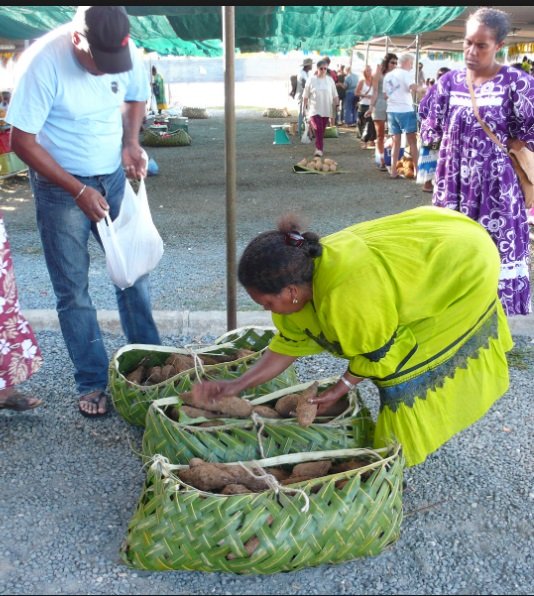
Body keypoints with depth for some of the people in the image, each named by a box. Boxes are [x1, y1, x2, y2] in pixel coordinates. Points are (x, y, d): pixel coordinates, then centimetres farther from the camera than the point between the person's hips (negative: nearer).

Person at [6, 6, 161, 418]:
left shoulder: (127, 52, -10)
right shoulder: (43, 63, -23)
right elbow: (22, 142, -18)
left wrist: (131, 143, -7)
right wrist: (79, 191, -22)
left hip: (114, 176, 4)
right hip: (60, 183, -4)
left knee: (134, 272, 7)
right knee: (73, 289, 1)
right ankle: (92, 382, 15)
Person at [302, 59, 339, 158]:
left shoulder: (330, 80, 7)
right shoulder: (311, 80, 0)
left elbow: (335, 95, 11)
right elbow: (305, 95, 4)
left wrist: (336, 104, 2)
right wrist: (305, 106, 2)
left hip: (326, 110, 3)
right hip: (314, 110, -3)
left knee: (322, 131, 8)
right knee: (317, 129, -18)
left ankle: (319, 149, 20)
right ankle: (319, 149, -17)